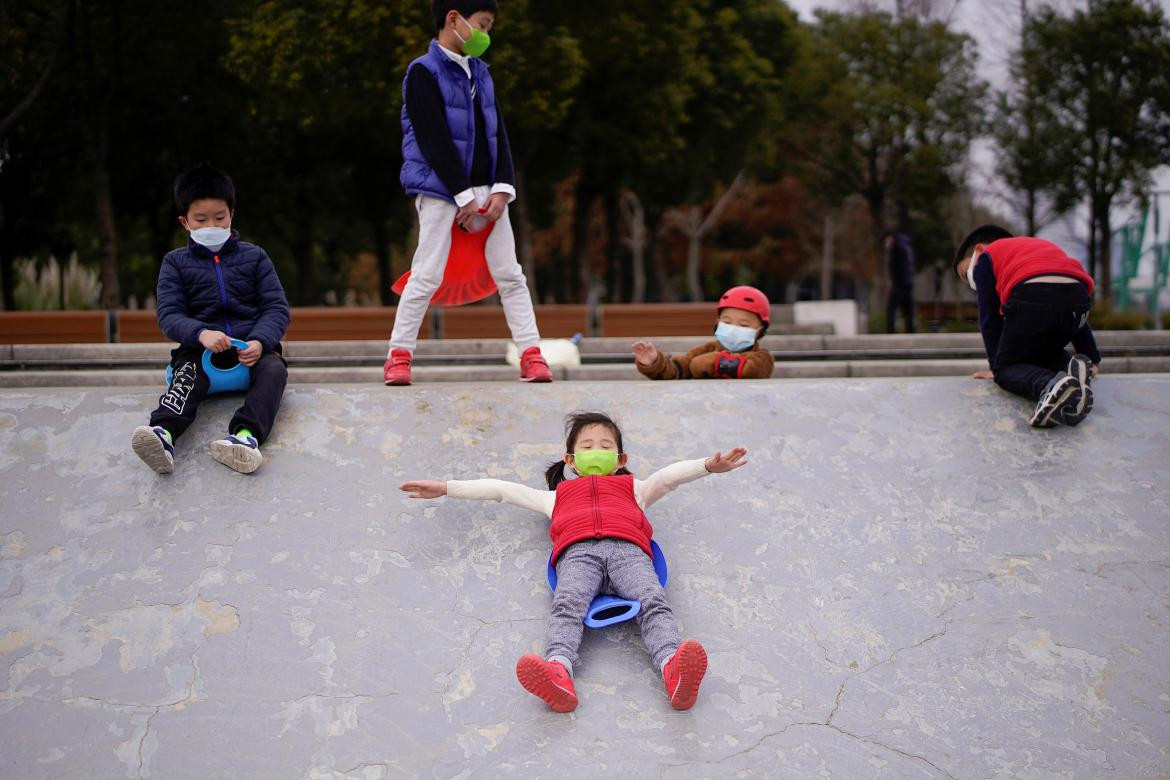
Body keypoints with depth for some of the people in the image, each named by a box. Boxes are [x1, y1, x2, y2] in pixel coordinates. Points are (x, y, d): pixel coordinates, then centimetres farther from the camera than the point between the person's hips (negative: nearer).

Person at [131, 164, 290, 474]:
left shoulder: (254, 257, 13)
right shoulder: (176, 262, 11)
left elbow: (277, 307, 4)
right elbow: (169, 315, -1)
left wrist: (260, 341, -19)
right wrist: (201, 333, -25)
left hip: (251, 346, 1)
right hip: (200, 347, 0)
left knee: (274, 370, -32)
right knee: (187, 374, -34)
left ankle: (246, 435, -59)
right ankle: (163, 433, -62)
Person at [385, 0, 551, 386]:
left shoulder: (480, 72, 13)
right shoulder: (423, 73, -7)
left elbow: (498, 133, 10)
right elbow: (434, 141, -14)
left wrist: (502, 188, -4)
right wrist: (464, 196, -15)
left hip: (486, 191, 6)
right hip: (440, 191, -6)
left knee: (510, 274, 3)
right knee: (426, 276, -6)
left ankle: (531, 354, 6)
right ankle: (399, 355, 3)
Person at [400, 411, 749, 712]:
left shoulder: (633, 488, 44)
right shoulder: (558, 495, 44)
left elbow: (669, 475, 28)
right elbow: (501, 488, 44)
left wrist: (707, 465, 9)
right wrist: (445, 488, 40)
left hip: (628, 549, 0)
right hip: (578, 551, 0)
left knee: (653, 603, -32)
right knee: (567, 606, -34)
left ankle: (674, 671, -59)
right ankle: (558, 671, -62)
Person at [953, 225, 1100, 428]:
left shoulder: (985, 257, 27)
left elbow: (990, 319, 19)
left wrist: (996, 365, 25)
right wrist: (1093, 360, 44)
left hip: (1031, 296, -6)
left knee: (1005, 368, 10)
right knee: (1043, 355, 31)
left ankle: (1050, 385, -23)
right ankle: (1074, 368, -5)